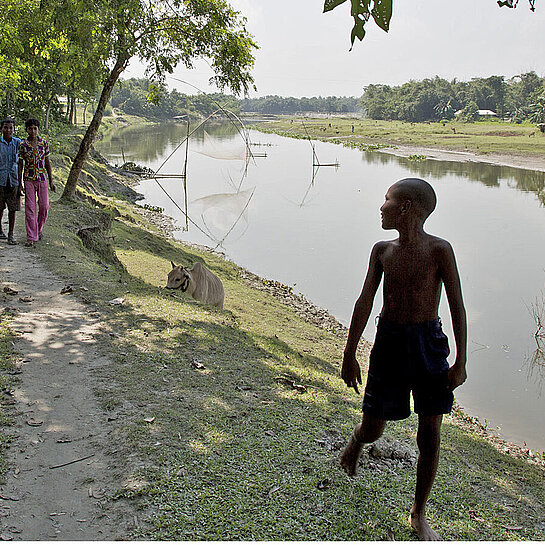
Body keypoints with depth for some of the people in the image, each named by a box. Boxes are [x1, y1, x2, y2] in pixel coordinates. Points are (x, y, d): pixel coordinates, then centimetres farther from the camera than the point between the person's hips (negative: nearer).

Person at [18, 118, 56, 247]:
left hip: (42, 179, 2)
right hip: (29, 180, -1)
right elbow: (20, 165, 1)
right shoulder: (22, 145, -1)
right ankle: (31, 237, 2)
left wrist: (51, 182, 6)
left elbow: (47, 163, 8)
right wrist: (19, 184, -2)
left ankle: (38, 229, 28)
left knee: (44, 207, 1)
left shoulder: (44, 143, 3)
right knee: (30, 208, -3)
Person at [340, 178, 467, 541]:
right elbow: (365, 303, 7)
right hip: (388, 342, 3)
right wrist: (350, 355, 8)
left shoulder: (439, 251, -9)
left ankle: (419, 515, 21)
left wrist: (460, 362, -10)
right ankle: (356, 443, 48)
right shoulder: (383, 250, 3)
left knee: (430, 438, 2)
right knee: (373, 429, 9)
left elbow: (457, 307, -7)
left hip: (428, 344, -2)